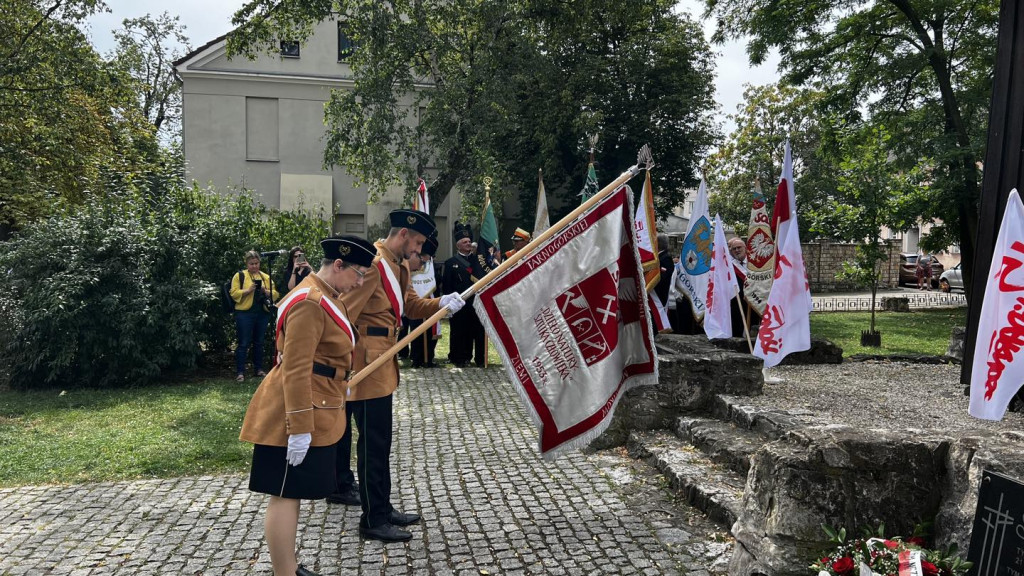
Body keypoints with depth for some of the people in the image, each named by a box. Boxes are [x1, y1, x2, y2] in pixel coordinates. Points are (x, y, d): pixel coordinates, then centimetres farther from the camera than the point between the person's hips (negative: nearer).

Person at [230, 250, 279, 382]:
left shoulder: (266, 277, 13)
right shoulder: (239, 276, 3)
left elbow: (275, 294, 7)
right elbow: (234, 293, -6)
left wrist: (266, 291, -12)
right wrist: (247, 290, -19)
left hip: (263, 313, 4)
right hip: (245, 313, -4)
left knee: (259, 343, 12)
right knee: (244, 343, -3)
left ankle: (259, 369, 21)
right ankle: (240, 372, 2)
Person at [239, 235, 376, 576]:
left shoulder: (326, 296, 13)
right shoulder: (310, 303, -20)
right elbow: (296, 370, -25)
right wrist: (299, 428, -26)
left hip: (315, 412, 10)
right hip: (297, 416, -10)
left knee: (292, 494, 17)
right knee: (286, 495, -2)